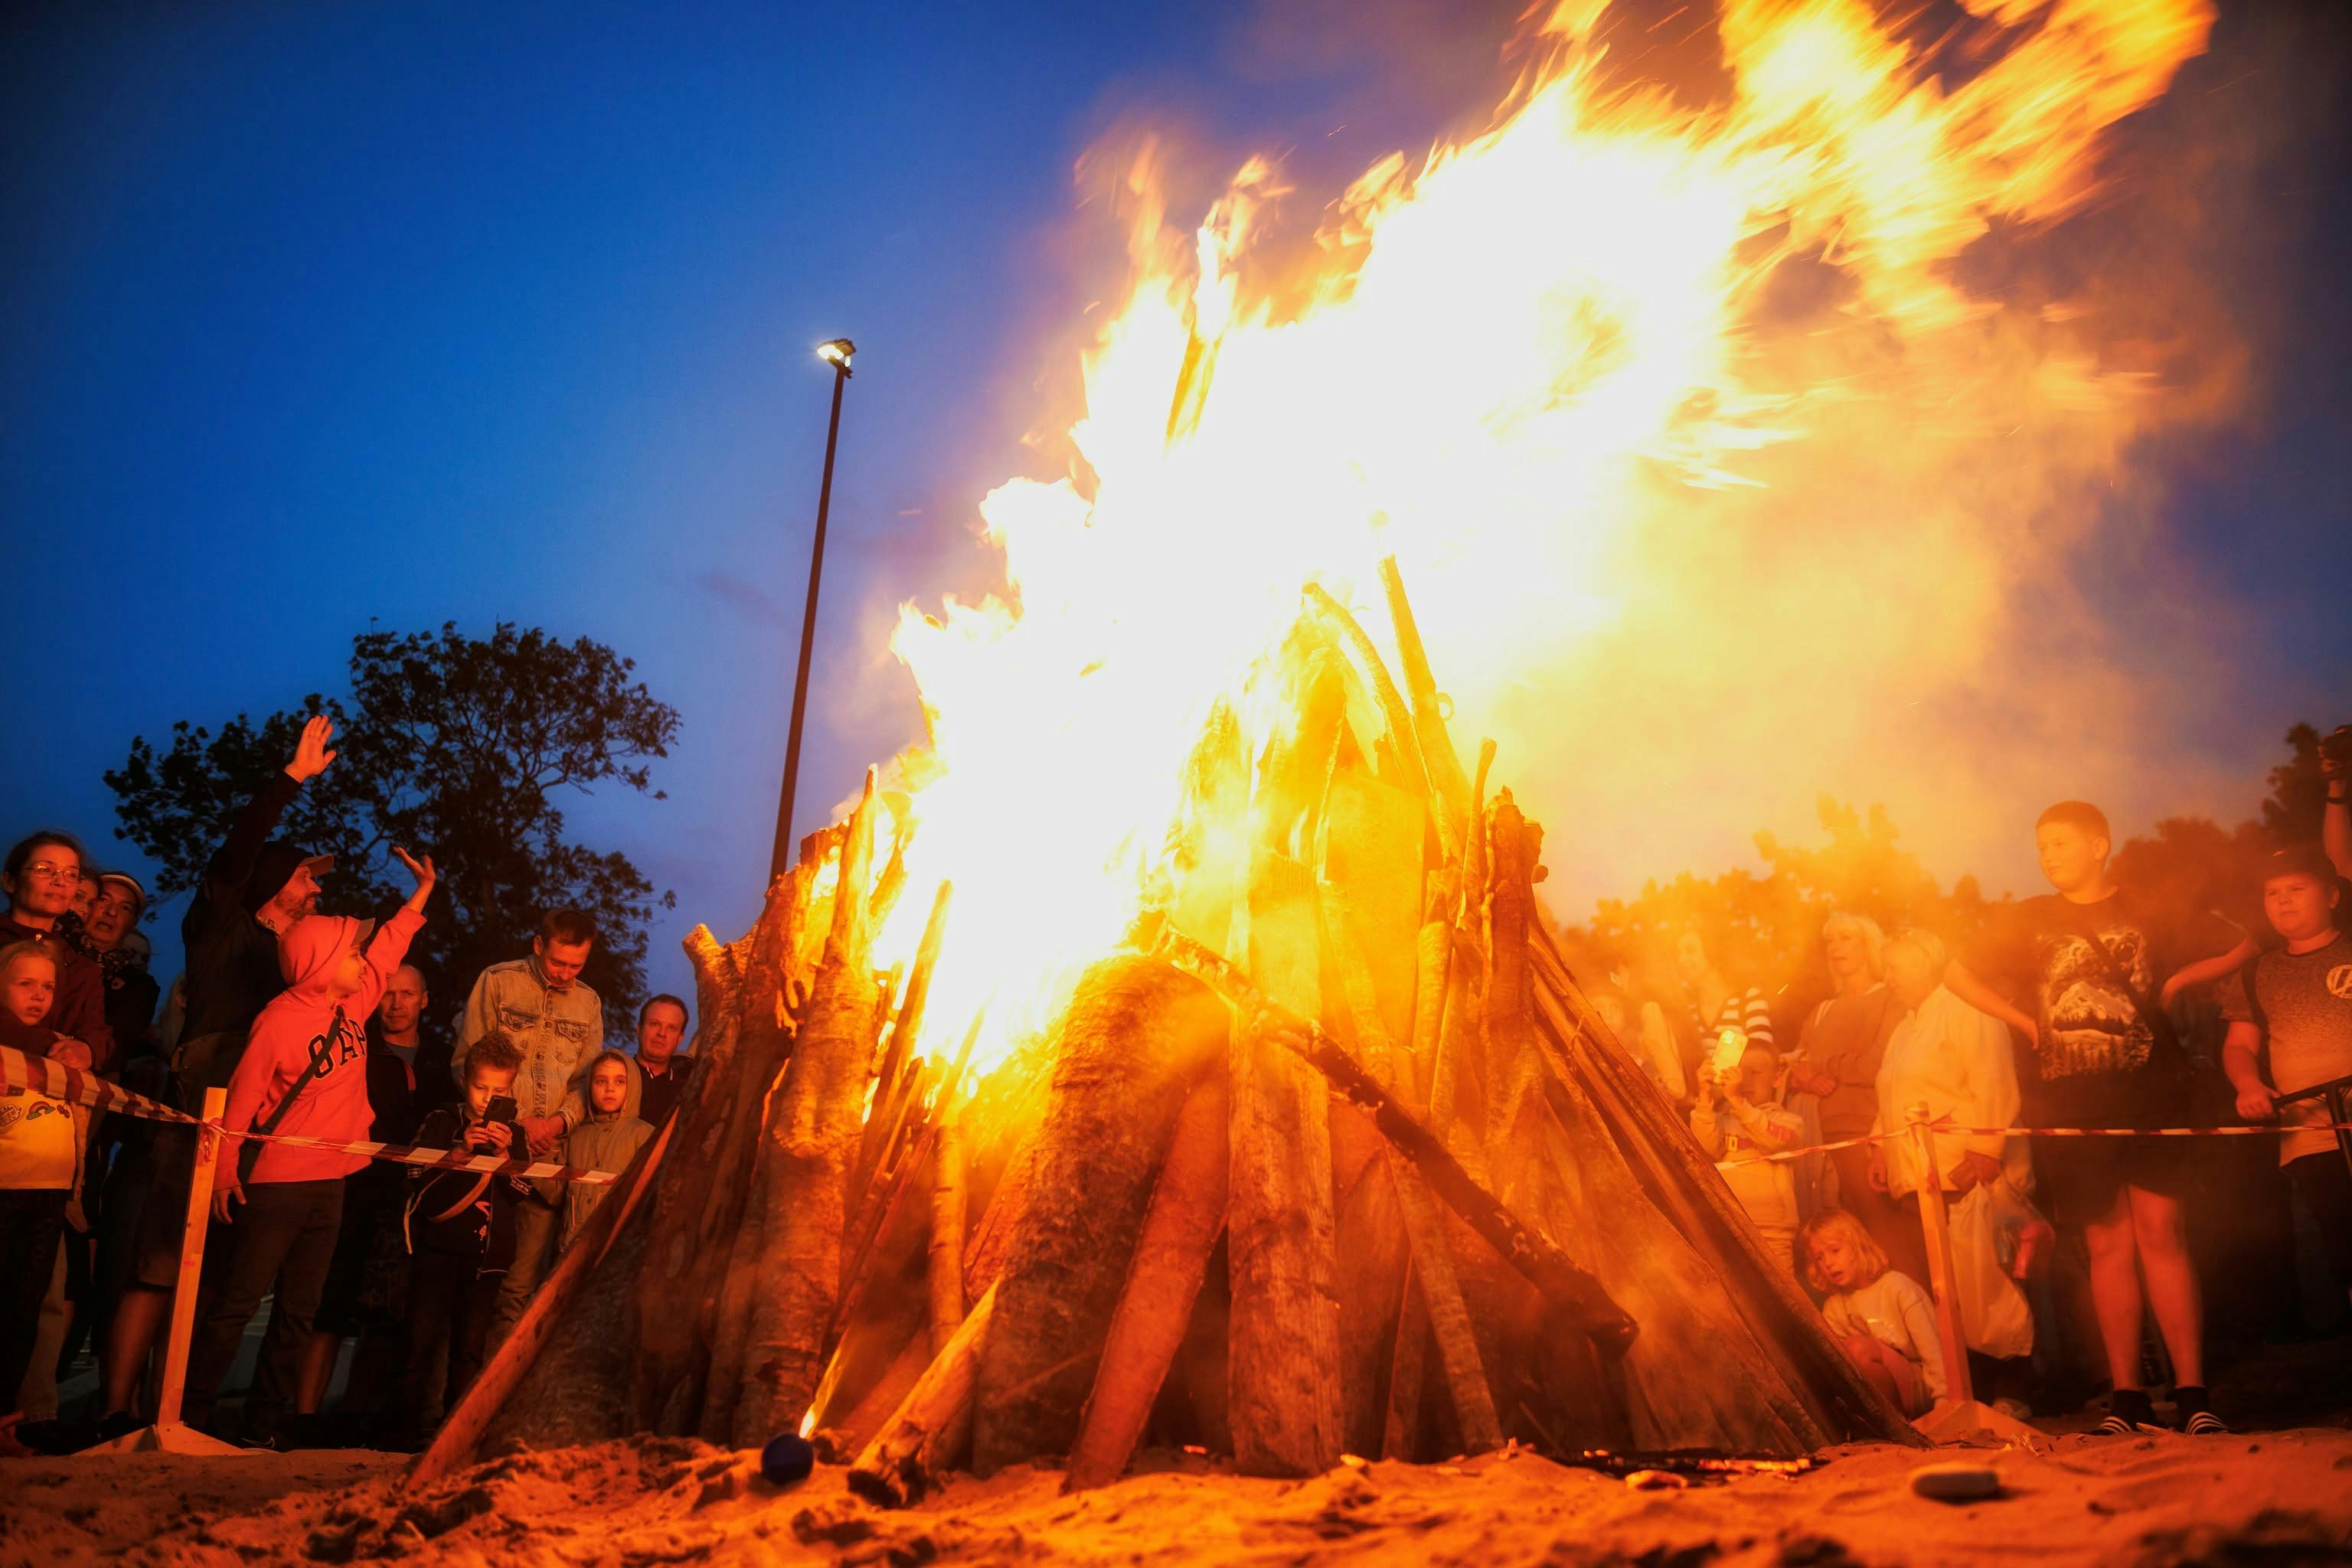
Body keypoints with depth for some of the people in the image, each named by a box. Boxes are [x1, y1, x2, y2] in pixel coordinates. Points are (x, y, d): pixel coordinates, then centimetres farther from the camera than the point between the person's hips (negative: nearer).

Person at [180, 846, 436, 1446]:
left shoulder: (352, 1003, 6)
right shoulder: (281, 1019, -14)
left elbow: (386, 951, 21)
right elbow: (243, 1096, -13)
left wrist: (423, 892, 24)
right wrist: (224, 1171, -13)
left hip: (329, 1181, 7)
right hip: (277, 1182, -7)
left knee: (298, 1312, 10)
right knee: (237, 1303, -3)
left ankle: (262, 1424, 17)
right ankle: (189, 1416, 7)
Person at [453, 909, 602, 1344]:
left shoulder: (588, 1002, 11)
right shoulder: (497, 981, 2)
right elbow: (467, 1062, 0)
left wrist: (559, 1121, -6)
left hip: (547, 1155, 2)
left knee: (522, 1282, 1)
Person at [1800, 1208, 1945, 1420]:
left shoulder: (1895, 1285, -10)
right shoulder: (1833, 1309, 6)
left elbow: (1932, 1350, -15)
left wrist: (1944, 1401, -22)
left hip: (1920, 1386, -5)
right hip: (1883, 1397, 5)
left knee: (1858, 1347, -29)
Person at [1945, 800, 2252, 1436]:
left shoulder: (2150, 912, 8)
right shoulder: (2028, 920, 10)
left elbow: (2239, 948, 15)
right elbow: (1958, 975, 14)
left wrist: (2173, 984, 6)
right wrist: (2025, 1023, 6)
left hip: (2151, 1097, -1)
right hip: (2071, 1107, 1)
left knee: (2161, 1232, -8)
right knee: (2109, 1245, 3)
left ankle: (2192, 1394, -3)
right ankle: (2127, 1396, 7)